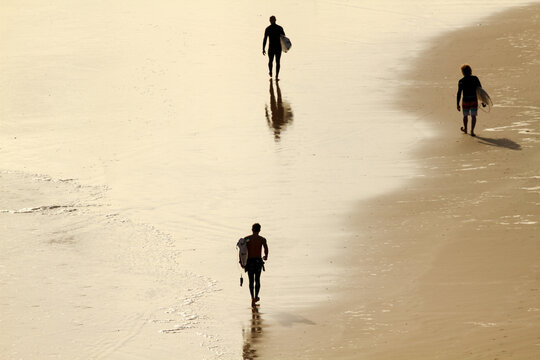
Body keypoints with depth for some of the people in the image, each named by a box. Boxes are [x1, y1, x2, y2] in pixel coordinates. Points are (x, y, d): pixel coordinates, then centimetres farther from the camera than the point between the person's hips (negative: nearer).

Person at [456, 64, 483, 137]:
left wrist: (458, 104, -9)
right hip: (474, 101, 1)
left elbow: (459, 93, -11)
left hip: (466, 101, -1)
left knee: (465, 115, 19)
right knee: (473, 116, 0)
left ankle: (465, 129, 39)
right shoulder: (475, 79, -2)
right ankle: (472, 131, -13)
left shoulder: (461, 81, -8)